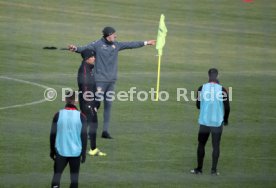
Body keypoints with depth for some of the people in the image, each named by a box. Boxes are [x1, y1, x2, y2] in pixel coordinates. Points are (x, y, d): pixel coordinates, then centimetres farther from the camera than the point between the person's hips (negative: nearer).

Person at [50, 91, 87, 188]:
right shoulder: (80, 116, -4)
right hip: (76, 152, 0)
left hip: (61, 151, 0)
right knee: (74, 176, 9)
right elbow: (84, 135, -3)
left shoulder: (58, 115, -3)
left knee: (57, 174, 4)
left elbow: (52, 134, 2)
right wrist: (84, 153, 4)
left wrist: (52, 150, 13)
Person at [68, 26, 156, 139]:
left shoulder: (116, 45, 11)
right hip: (100, 80, -6)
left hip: (111, 80, 7)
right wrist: (76, 49, -43)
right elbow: (85, 49, -22)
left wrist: (145, 43, 27)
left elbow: (131, 45, 20)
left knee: (108, 105, 9)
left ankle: (105, 131, 14)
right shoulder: (97, 45, -9)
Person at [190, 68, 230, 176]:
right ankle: (214, 170, 2)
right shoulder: (222, 90, -7)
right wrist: (225, 119, 14)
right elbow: (227, 107, -4)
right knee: (216, 146, 5)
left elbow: (198, 105, 5)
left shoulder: (202, 88, -5)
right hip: (217, 122, -1)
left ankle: (199, 169, 15)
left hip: (204, 121, 1)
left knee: (201, 145, 13)